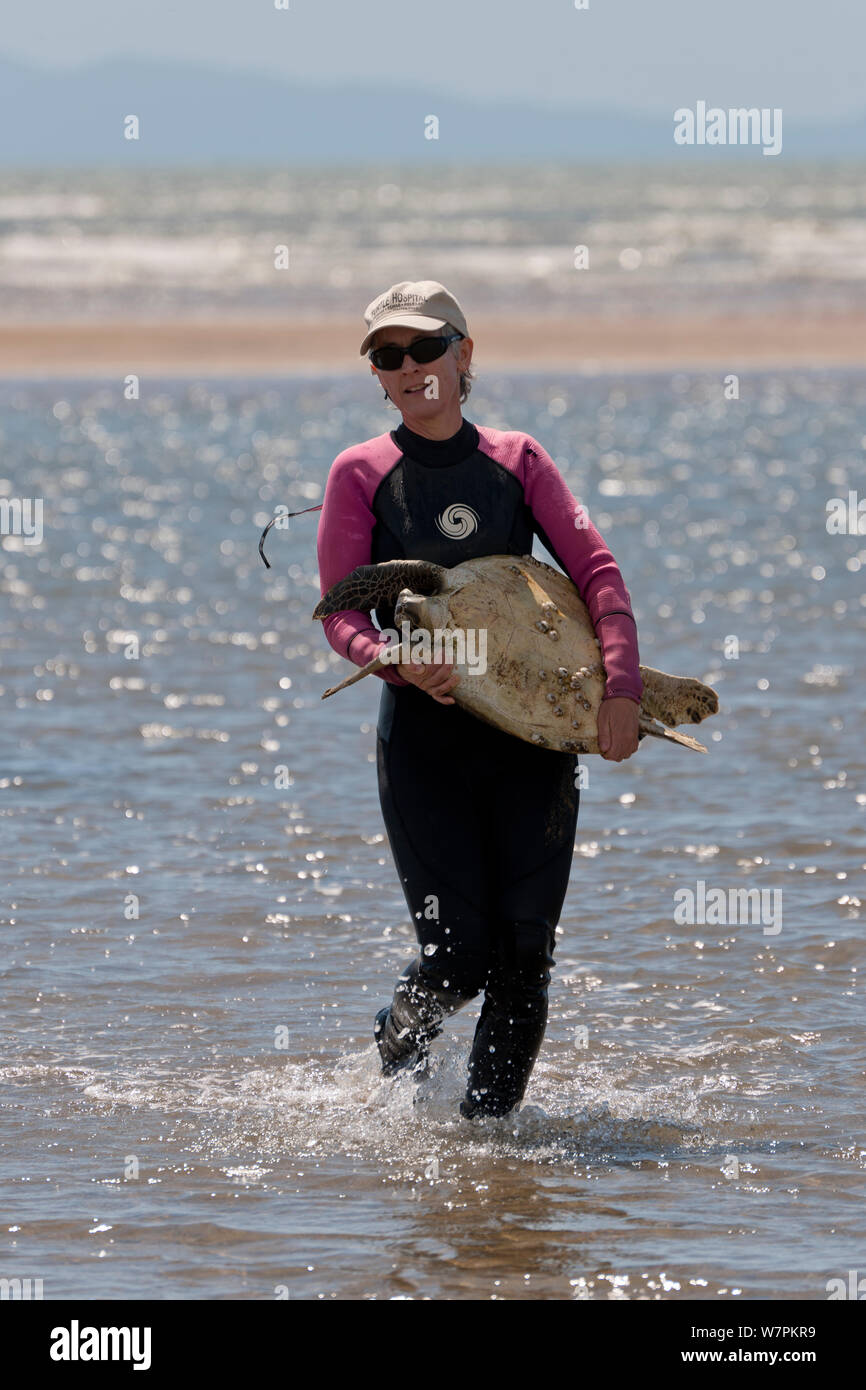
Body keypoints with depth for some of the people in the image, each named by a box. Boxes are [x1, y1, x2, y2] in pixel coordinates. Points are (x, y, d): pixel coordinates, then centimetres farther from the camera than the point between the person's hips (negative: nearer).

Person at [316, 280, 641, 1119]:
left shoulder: (517, 460, 8)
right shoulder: (361, 473, 3)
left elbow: (596, 571, 1)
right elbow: (342, 613, -3)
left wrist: (621, 686, -14)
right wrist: (398, 661, -25)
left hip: (532, 729, 2)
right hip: (426, 733, -2)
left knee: (525, 948, -4)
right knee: (459, 953, -7)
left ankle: (489, 1121, 10)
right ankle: (398, 1046, 26)